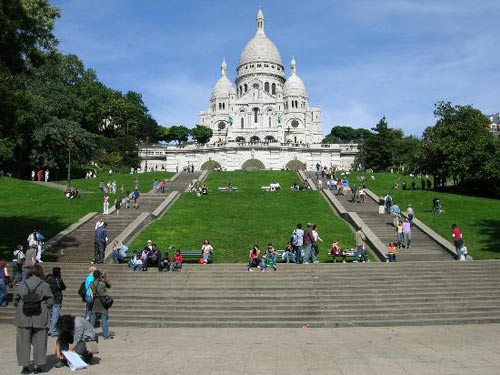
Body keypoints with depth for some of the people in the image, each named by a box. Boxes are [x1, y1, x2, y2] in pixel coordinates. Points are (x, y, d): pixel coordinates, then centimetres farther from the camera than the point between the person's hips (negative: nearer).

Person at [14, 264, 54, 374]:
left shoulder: (22, 284, 0)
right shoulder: (44, 285, -7)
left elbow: (15, 300, 3)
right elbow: (50, 301, -6)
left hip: (24, 318, 2)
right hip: (40, 318, -2)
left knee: (24, 342, 10)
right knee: (39, 342, 8)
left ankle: (25, 366, 11)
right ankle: (38, 366, 12)